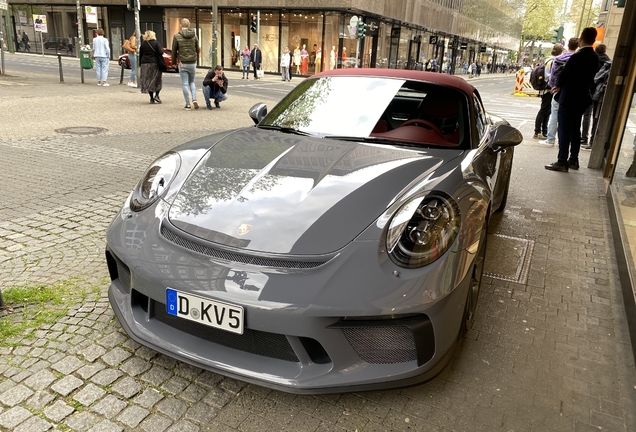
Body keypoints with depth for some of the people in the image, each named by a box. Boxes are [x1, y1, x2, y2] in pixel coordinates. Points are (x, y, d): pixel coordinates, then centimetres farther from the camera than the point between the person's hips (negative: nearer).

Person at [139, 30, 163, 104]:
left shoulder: (143, 44, 6)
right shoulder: (156, 43, -6)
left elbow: (140, 55, 9)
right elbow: (161, 53, -15)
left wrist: (141, 64, 18)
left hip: (145, 64, 3)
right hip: (154, 64, -3)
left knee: (148, 81, 7)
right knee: (156, 80, 8)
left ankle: (152, 98, 6)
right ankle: (156, 95, -5)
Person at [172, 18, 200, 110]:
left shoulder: (177, 36, -5)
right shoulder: (194, 35, 0)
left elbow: (174, 51, 0)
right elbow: (197, 50, 6)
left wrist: (174, 62, 14)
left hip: (182, 63, -2)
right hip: (192, 63, 2)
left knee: (185, 84, 4)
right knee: (192, 82, 17)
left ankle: (188, 104, 4)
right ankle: (194, 99, -3)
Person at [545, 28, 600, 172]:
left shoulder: (577, 56, -18)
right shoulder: (594, 57, 8)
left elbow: (563, 75, -17)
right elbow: (589, 77, 14)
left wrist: (558, 85, 5)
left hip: (569, 98, -8)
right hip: (582, 97, 8)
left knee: (564, 129, -5)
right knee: (575, 129, 14)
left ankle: (562, 162, -5)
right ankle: (573, 160, 19)